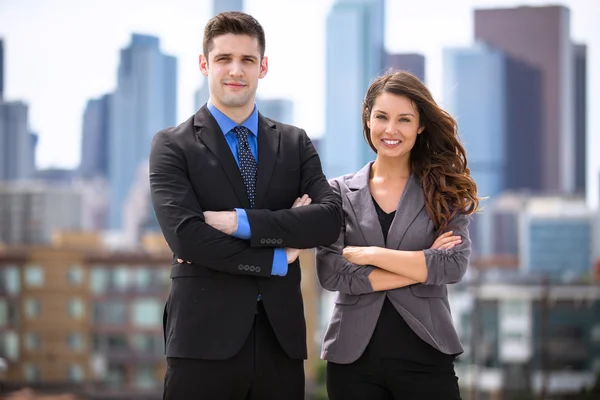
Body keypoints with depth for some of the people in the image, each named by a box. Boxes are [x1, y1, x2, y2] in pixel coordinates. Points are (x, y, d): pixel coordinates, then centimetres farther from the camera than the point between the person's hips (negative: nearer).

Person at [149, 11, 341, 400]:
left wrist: (238, 221, -13)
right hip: (206, 339, -3)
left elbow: (330, 219, -3)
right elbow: (186, 236, -11)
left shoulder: (296, 143, 12)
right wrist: (277, 259, -7)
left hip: (280, 336, 3)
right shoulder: (173, 146, 2)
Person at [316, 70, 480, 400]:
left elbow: (454, 265, -11)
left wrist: (371, 254, -12)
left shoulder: (443, 190, 4)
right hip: (353, 358, 1)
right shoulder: (340, 192, 4)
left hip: (424, 357, 0)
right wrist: (420, 266, -10)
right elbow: (331, 273, -8)